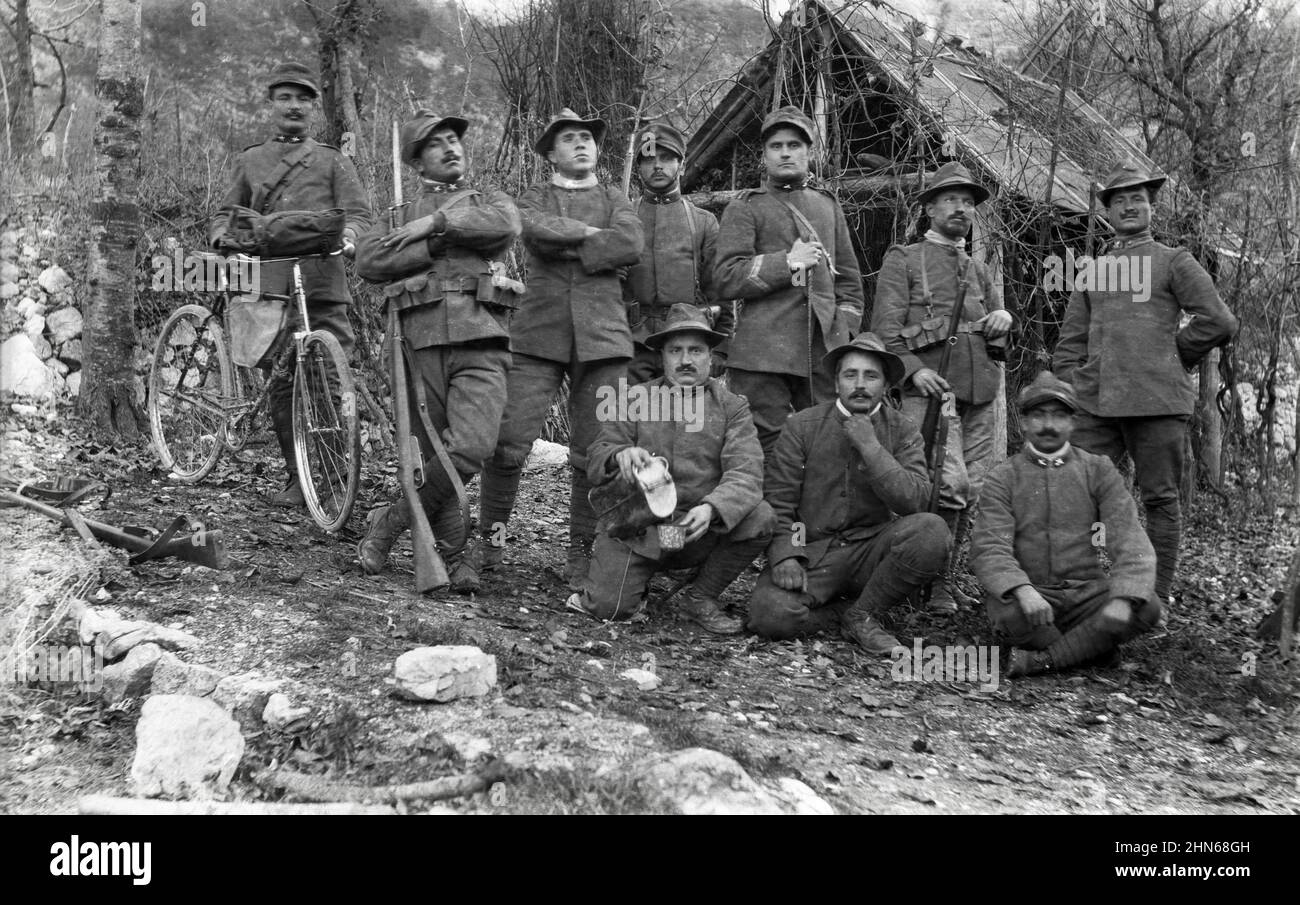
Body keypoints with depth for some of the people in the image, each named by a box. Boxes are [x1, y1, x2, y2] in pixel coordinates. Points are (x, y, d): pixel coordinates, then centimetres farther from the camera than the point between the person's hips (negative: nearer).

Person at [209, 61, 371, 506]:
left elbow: (358, 212, 4)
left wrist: (347, 237, -19)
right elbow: (227, 213, 22)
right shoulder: (250, 160, 20)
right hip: (272, 287, 2)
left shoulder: (333, 160, 13)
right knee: (282, 383, 2)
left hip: (324, 285, -2)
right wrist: (223, 236, -1)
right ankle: (298, 478, 11)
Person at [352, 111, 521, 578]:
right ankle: (451, 556, 11)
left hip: (481, 343, -1)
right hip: (422, 343, 1)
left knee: (471, 448, -20)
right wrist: (438, 245, -6)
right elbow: (368, 260, 2)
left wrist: (437, 222, -4)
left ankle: (394, 520, -2)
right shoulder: (401, 215, 22)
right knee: (435, 456, 0)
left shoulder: (490, 201, 21)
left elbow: (504, 225, -5)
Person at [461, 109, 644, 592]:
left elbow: (631, 245, -6)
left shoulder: (614, 200, 18)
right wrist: (592, 232, -6)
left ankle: (582, 553, 12)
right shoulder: (534, 198, 16)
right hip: (539, 334, -1)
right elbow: (532, 228, -10)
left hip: (602, 334, 1)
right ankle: (489, 541, 9)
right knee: (509, 441, -9)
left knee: (595, 452, 0)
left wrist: (566, 248, -5)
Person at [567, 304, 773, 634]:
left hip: (700, 529, 1)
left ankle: (701, 597, -2)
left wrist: (711, 509, -31)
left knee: (760, 518, -26)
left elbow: (745, 474, -11)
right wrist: (618, 456, -24)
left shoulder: (732, 407, 2)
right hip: (636, 527, -1)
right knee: (607, 607, -19)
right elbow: (594, 463, 1)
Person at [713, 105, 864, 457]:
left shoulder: (828, 206, 21)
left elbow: (850, 281, 24)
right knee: (767, 450, -4)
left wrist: (845, 333, 11)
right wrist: (789, 262, -11)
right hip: (763, 354, -4)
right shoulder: (745, 209, 6)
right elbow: (727, 279, -4)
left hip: (826, 352, 4)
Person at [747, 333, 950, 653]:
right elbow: (778, 503, -1)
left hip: (869, 549, 2)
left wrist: (870, 446, -17)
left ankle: (863, 614, -8)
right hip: (811, 551, -1)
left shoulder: (903, 431, 2)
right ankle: (846, 615, 1)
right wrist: (785, 556, -16)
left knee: (931, 530, -28)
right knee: (769, 613, -30)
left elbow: (914, 500, -12)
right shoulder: (802, 425, -1)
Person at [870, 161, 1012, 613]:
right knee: (950, 482, -17)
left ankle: (945, 575, 16)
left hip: (980, 391, 6)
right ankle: (937, 582, -4)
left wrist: (1001, 318, 2)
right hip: (930, 387, -6)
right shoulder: (903, 260, 6)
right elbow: (885, 326, -3)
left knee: (972, 490, 4)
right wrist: (914, 369, -18)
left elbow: (998, 312, 27)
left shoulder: (979, 270, 25)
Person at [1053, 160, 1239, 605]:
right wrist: (1070, 387, 5)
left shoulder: (1174, 261, 8)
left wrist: (1169, 358, 4)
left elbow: (1219, 321, 0)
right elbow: (1070, 339, 18)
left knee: (1160, 498, 1)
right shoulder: (1092, 268, 19)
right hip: (1095, 402, 3)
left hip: (1158, 401, -3)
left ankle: (1157, 597, 10)